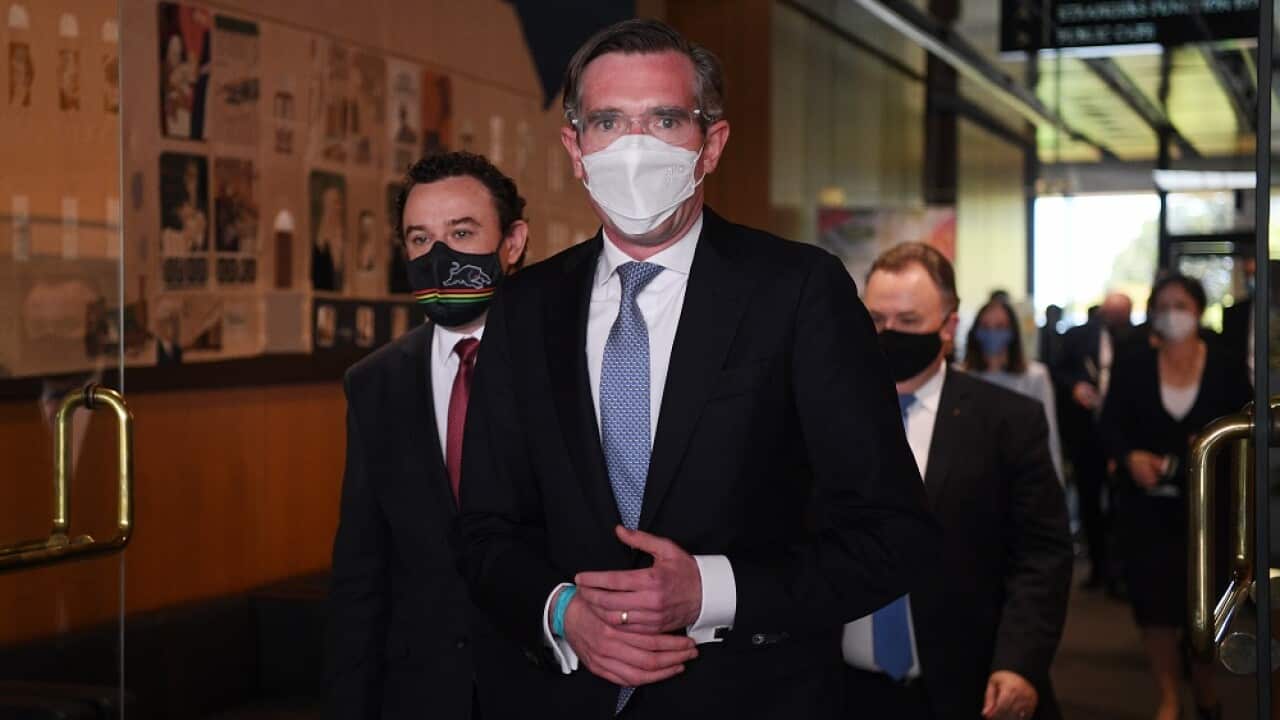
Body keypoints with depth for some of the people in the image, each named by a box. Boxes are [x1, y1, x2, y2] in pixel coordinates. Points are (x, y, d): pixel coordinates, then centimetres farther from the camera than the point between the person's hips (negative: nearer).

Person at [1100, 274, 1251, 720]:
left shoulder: (1226, 367, -4)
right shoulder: (1132, 365, -3)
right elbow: (1111, 424, -2)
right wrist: (1131, 456, -21)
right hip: (1146, 503, 0)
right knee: (1154, 601, 2)